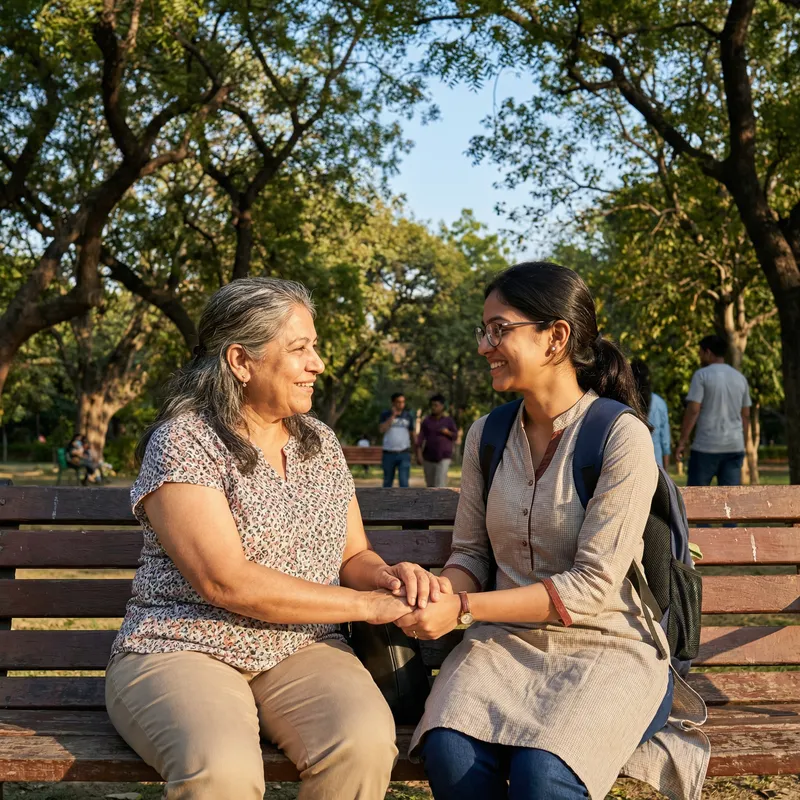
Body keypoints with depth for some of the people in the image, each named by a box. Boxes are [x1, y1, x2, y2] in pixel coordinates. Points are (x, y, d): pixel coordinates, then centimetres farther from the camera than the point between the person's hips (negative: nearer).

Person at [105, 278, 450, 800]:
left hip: (302, 651, 5)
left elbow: (353, 556, 17)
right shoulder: (183, 442, -8)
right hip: (183, 652, -4)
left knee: (365, 743, -27)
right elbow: (226, 582, -17)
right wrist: (366, 605, -16)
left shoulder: (321, 442, 12)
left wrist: (390, 577, -8)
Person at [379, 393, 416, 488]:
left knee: (403, 482, -10)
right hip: (389, 454, 0)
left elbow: (412, 435, 14)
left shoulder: (408, 417, 7)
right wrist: (393, 415, -17)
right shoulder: (385, 415, 2)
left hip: (404, 454, 0)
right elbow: (382, 429, -14)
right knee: (387, 481, 10)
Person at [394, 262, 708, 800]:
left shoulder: (622, 437, -11)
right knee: (449, 753, -26)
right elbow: (471, 553, 11)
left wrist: (463, 610, -19)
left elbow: (594, 586, -15)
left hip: (607, 646, -4)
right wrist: (439, 595, -13)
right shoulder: (487, 435, 7)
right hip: (506, 640, 5)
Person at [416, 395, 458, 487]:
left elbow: (455, 436, 3)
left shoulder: (448, 420, 0)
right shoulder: (426, 420, 2)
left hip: (443, 457, -3)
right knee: (430, 484, 11)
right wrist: (419, 454, -14)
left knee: (440, 483, -15)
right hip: (428, 457, 3)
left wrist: (447, 432, -18)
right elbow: (421, 438, -4)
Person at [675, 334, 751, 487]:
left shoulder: (701, 375, -6)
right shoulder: (740, 378, 12)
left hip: (706, 446, -5)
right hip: (734, 446, 5)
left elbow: (693, 410, -13)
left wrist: (682, 441, -8)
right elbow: (746, 415, 14)